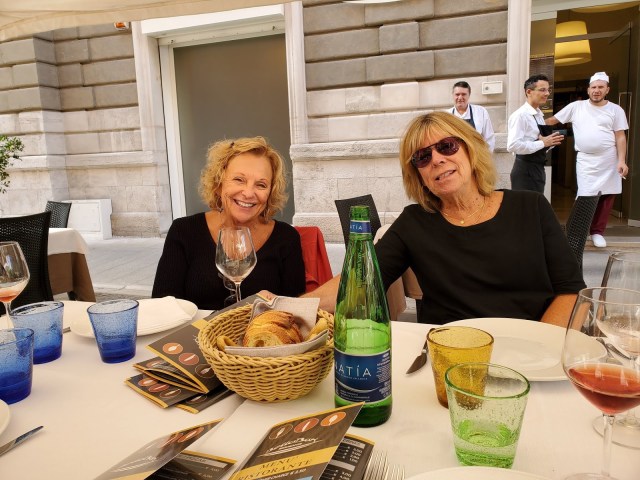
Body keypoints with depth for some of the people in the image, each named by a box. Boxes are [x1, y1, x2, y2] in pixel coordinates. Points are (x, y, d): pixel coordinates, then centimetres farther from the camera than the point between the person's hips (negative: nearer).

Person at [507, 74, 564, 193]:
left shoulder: (540, 115, 14)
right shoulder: (520, 115, -15)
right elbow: (513, 145, -26)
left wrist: (550, 142, 1)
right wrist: (542, 143, -19)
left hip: (538, 169, 9)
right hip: (525, 171, -9)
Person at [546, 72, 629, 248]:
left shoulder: (615, 110, 3)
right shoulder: (576, 107, 3)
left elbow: (620, 137, 0)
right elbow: (553, 120, 6)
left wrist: (622, 161, -10)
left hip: (609, 160, 1)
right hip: (586, 160, -1)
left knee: (606, 197, 4)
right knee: (585, 198, -5)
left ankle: (597, 231, 16)